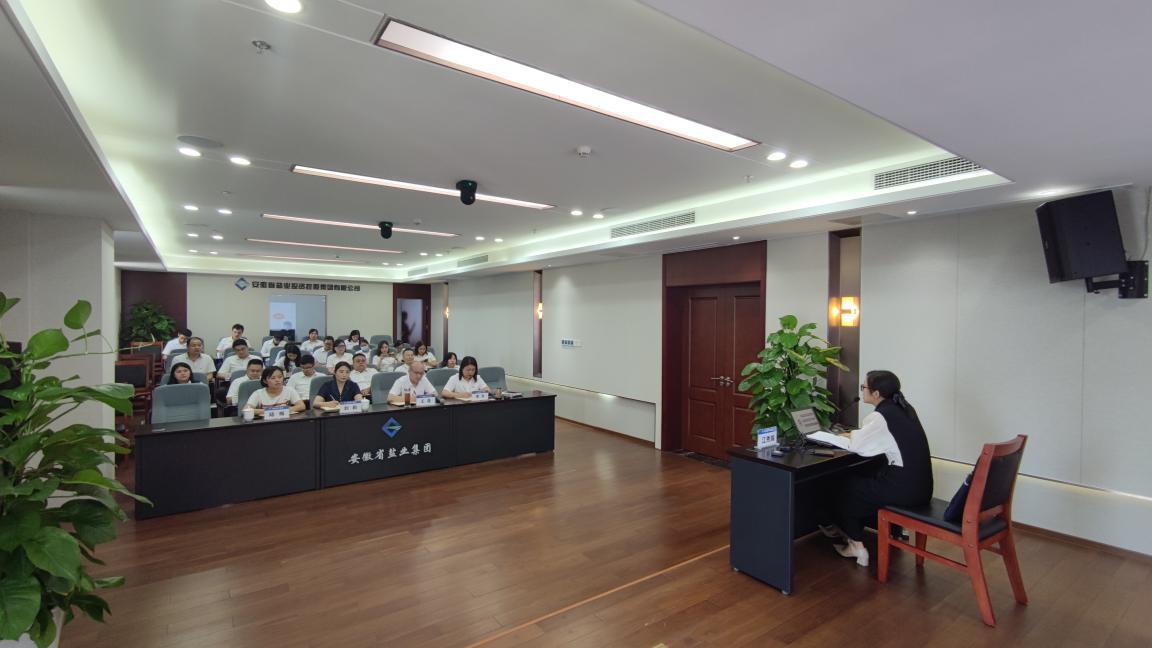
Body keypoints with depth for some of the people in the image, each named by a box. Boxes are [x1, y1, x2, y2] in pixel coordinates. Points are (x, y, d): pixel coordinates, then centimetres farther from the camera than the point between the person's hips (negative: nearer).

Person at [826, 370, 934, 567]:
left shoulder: (881, 416, -16)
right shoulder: (905, 408, 9)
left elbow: (856, 446, -16)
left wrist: (855, 434, 4)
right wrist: (861, 433, 8)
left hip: (904, 488, -8)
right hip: (920, 485, 8)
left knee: (848, 488, 13)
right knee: (862, 480, 26)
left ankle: (856, 545, 22)